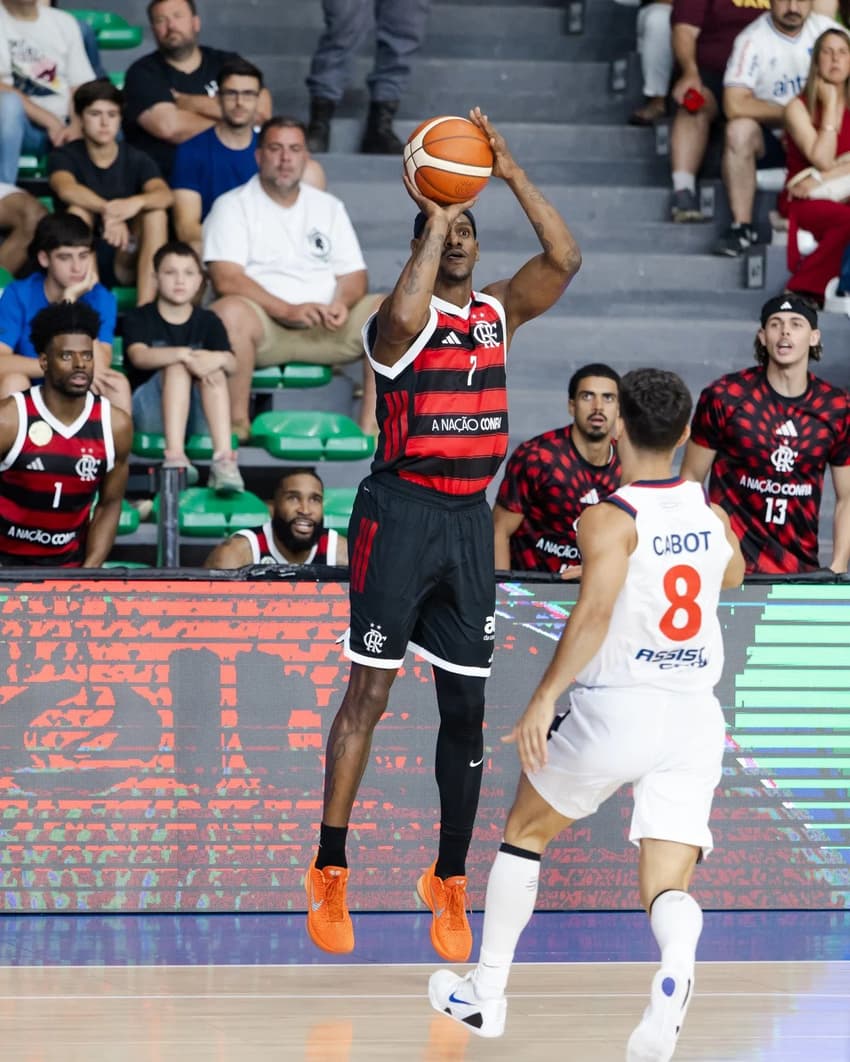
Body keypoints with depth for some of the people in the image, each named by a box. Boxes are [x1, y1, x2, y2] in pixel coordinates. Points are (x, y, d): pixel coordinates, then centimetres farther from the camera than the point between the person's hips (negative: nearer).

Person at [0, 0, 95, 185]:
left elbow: (81, 85, 7)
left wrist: (77, 126, -14)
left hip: (62, 128, 4)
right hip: (20, 123, -4)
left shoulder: (65, 23, 13)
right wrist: (49, 121, -16)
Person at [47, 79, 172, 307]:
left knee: (156, 212, -22)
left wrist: (136, 203, -43)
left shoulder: (137, 160, 2)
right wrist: (107, 210, -47)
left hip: (126, 265, 1)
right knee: (79, 210, -26)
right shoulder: (64, 157, -2)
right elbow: (66, 189, -27)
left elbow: (165, 195, -19)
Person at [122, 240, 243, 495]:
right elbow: (139, 356, -18)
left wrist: (218, 359, -32)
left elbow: (231, 363, -6)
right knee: (177, 366, -29)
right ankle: (175, 455, -49)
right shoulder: (139, 319, 5)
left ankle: (224, 458, -45)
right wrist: (184, 355, -34)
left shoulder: (208, 321, 12)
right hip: (151, 413, -2)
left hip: (199, 416, 2)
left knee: (214, 371, -26)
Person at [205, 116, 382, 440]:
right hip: (264, 323, -4)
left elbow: (354, 274, 16)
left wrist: (341, 303, -10)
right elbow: (226, 279, -9)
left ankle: (371, 427, -19)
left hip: (326, 328, 4)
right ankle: (237, 424, -26)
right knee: (229, 312, -39)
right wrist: (287, 310, -21)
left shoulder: (329, 207, 20)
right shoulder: (233, 206, 4)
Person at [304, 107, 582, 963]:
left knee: (465, 710, 6)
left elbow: (564, 259, -4)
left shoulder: (499, 314, 11)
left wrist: (512, 176, -11)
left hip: (470, 517, 5)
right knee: (368, 693, -6)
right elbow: (406, 315, -31)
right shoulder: (400, 320, -6)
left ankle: (449, 883, 14)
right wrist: (434, 217, -22)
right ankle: (329, 876, -2)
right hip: (400, 512, -5)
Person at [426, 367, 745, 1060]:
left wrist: (545, 698, -26)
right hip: (695, 716, 4)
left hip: (615, 713, -4)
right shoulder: (713, 515, 8)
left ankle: (486, 994, 29)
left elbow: (595, 611, -26)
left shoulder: (610, 520, -10)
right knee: (668, 884, 0)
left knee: (526, 831, 21)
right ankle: (677, 965, -37)